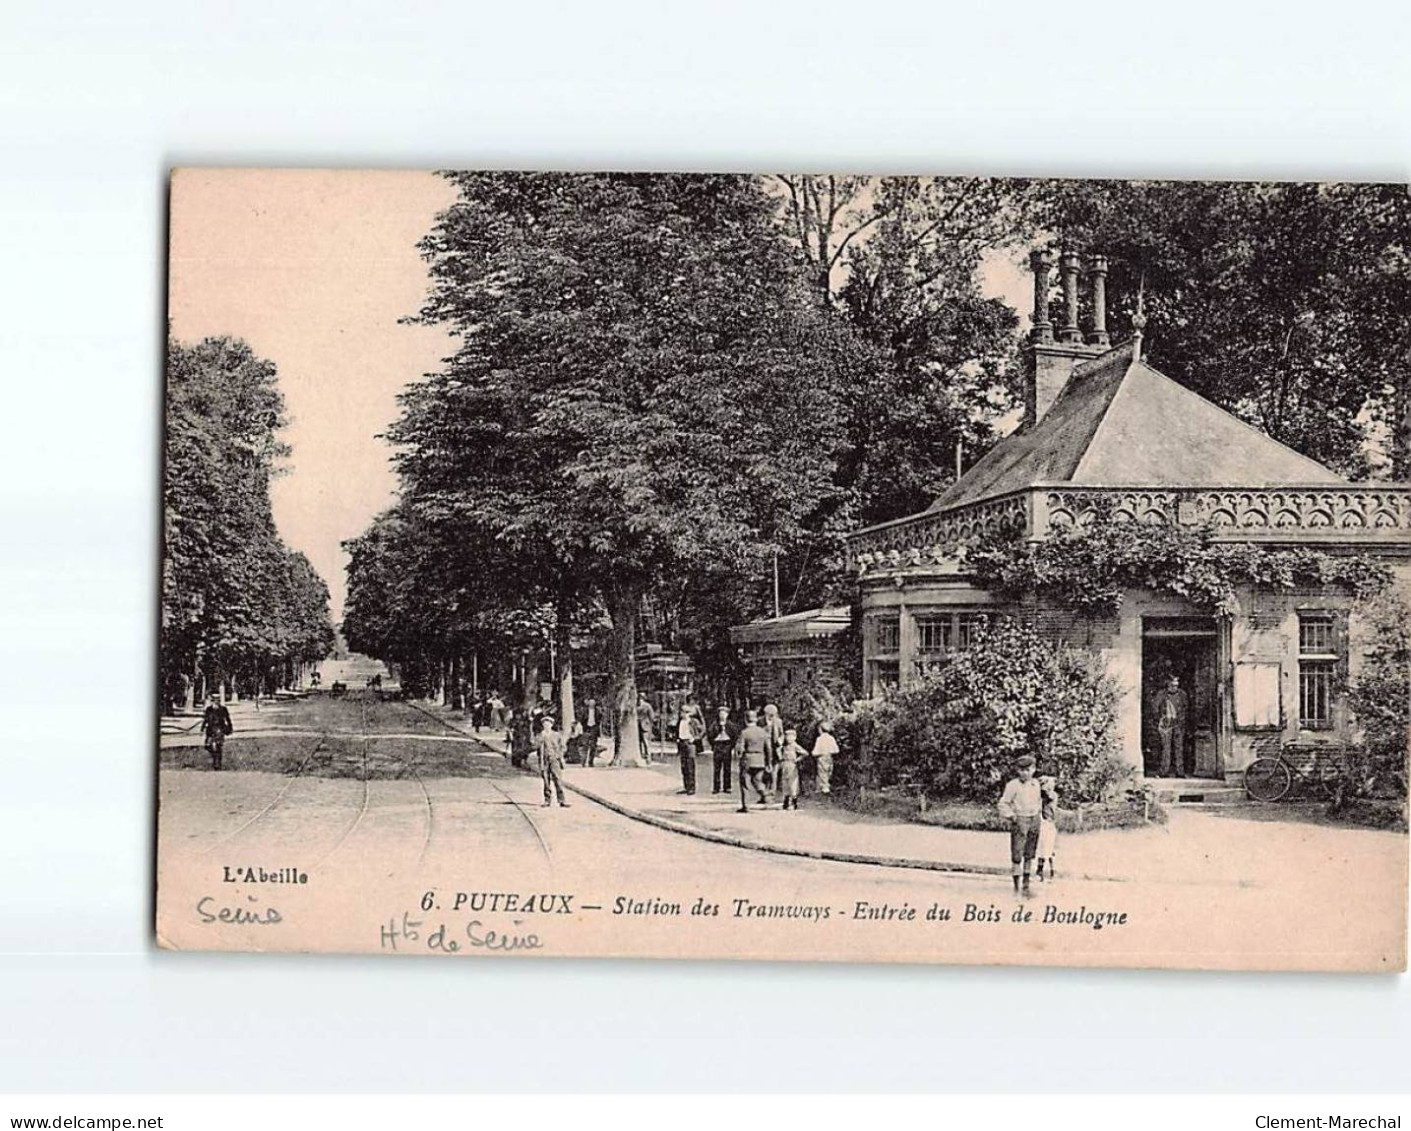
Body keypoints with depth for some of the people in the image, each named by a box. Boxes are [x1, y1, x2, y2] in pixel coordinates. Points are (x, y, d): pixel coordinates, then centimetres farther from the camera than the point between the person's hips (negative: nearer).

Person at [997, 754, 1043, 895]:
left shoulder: (1036, 784, 8)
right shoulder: (1013, 785, -9)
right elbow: (1003, 804, -6)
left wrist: (1038, 812, 15)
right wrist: (1011, 816, -14)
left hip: (1034, 821, 6)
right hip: (1019, 821, -6)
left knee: (1030, 854, 10)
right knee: (1017, 855, -6)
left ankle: (1026, 886, 19)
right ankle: (1016, 888, 1)